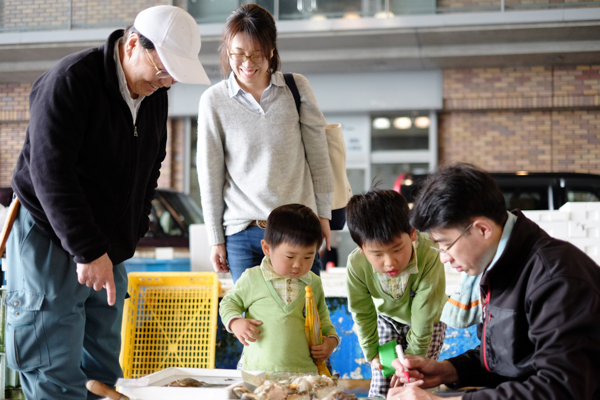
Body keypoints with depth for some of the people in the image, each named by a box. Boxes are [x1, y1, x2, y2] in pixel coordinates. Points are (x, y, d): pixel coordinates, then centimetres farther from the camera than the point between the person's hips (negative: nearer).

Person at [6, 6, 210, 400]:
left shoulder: (154, 93, 6)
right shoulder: (70, 81, -17)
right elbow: (50, 174, -23)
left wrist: (134, 229, 8)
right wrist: (87, 250, -26)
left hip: (107, 249, 7)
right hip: (51, 240, -7)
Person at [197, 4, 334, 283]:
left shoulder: (297, 89, 0)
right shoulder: (214, 100, -1)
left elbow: (318, 156, 7)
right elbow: (210, 174, 3)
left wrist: (323, 214, 7)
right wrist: (216, 239, 5)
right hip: (242, 233, 0)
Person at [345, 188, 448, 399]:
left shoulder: (429, 257, -42)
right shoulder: (356, 264, -31)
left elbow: (423, 318, -29)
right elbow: (363, 313, -11)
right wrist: (372, 352, -4)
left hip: (427, 319, -2)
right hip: (388, 319, 3)